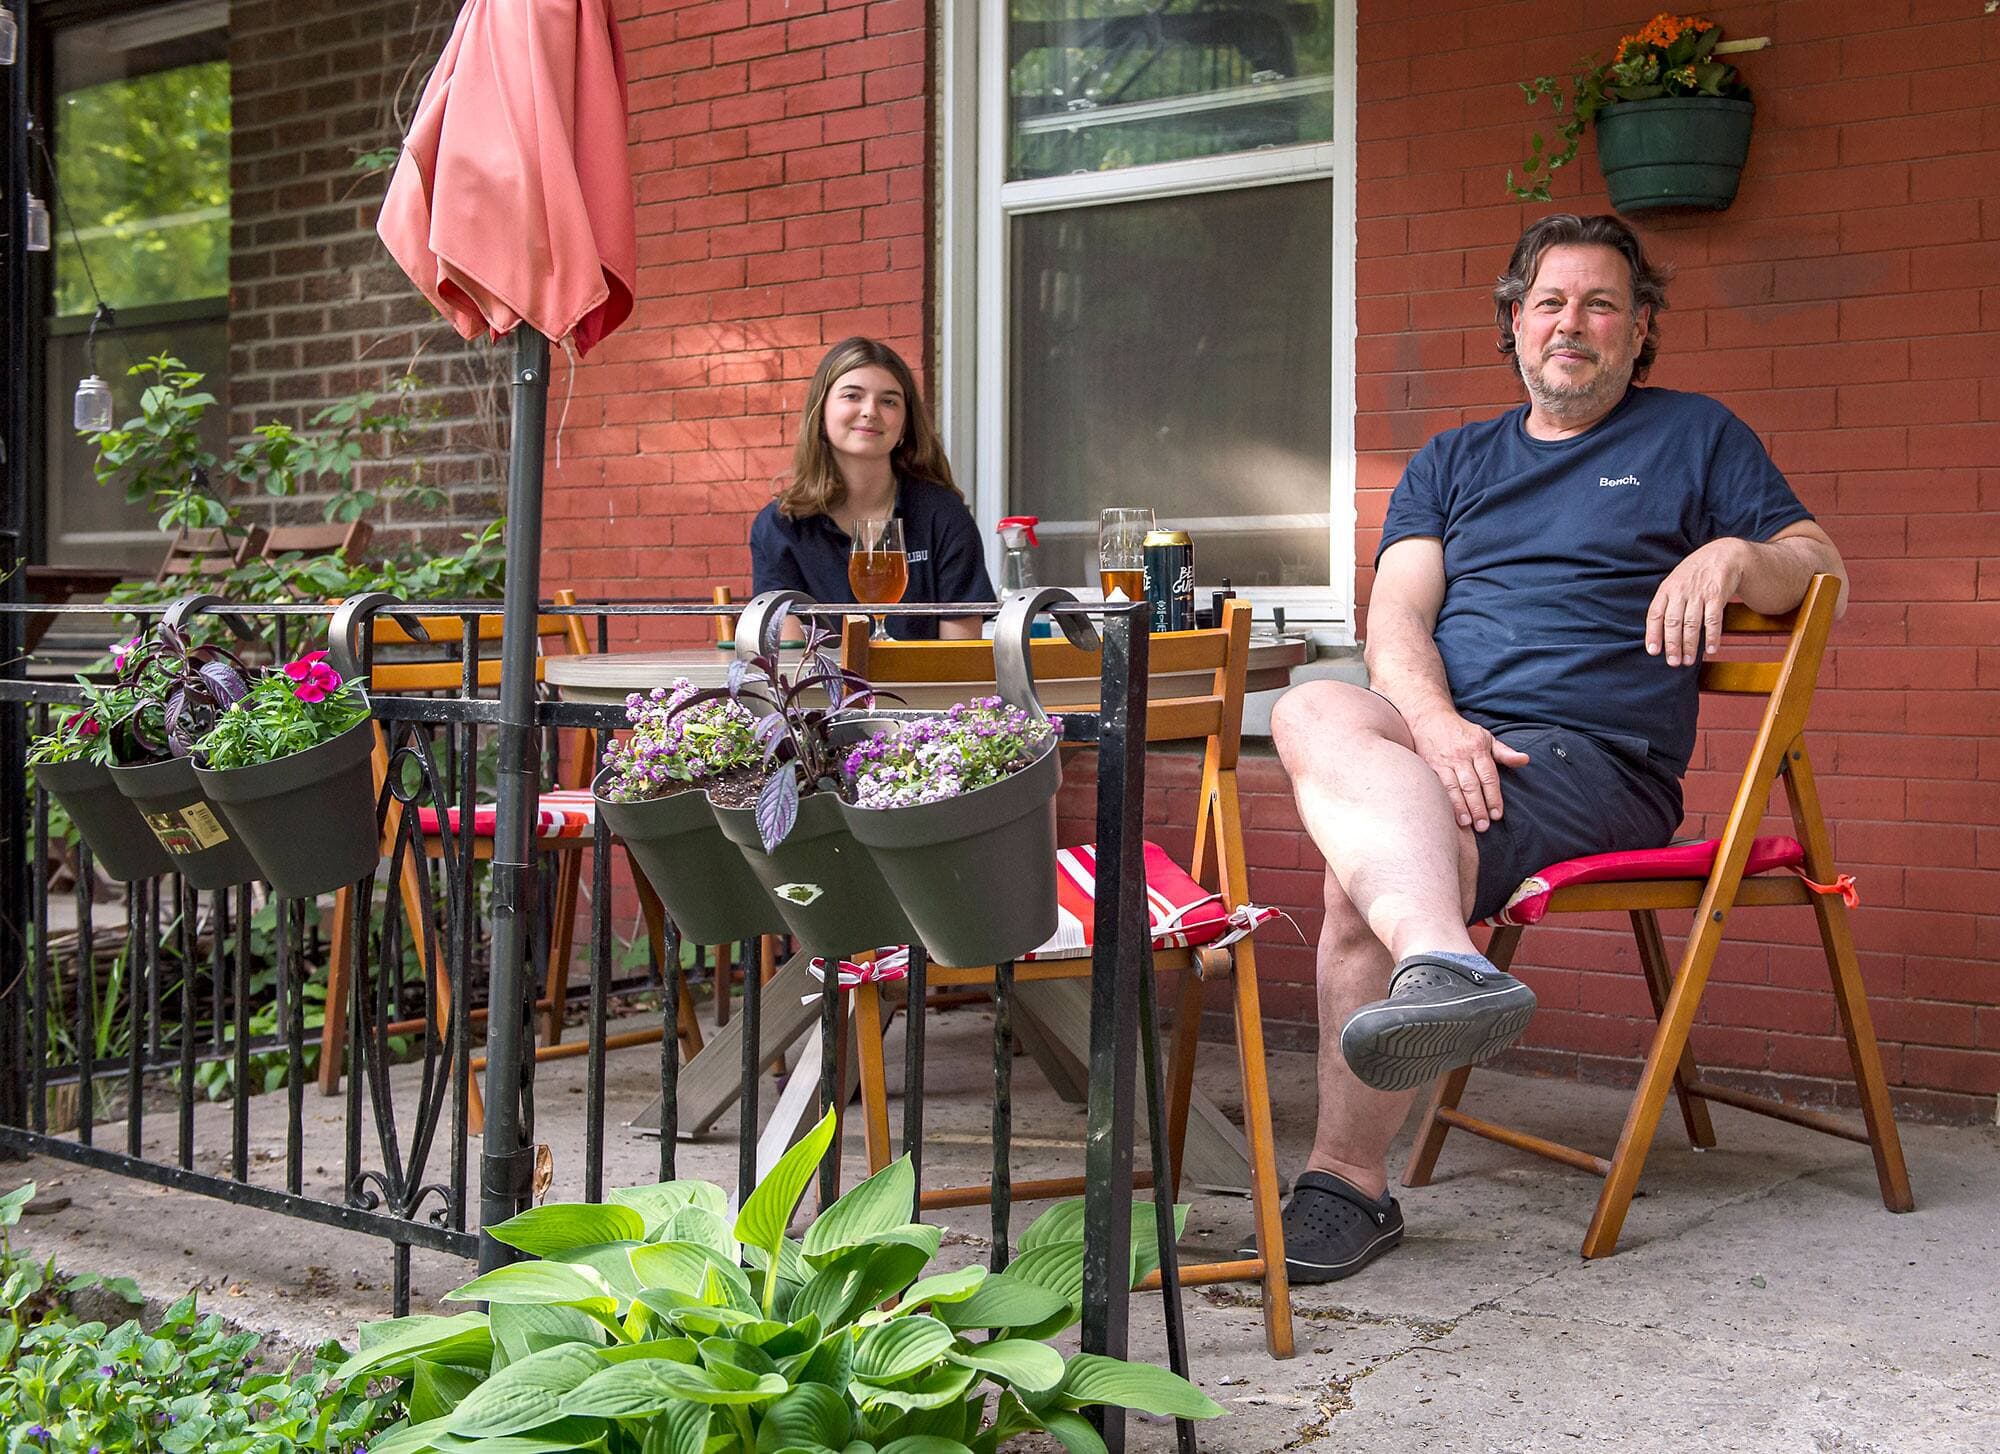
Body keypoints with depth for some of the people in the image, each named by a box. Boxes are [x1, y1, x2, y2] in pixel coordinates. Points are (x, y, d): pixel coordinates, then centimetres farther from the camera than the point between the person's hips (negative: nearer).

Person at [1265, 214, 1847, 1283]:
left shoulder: (1695, 436, 19)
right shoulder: (1451, 463, 25)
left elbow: (1825, 576, 14)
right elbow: (1396, 619, 9)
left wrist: (1734, 555, -11)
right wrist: (1435, 724, -14)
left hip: (1592, 759, -3)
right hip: (1436, 732, 4)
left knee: (1363, 872, -32)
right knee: (1312, 713, -34)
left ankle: (1348, 1181, -27)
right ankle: (1443, 962, -56)